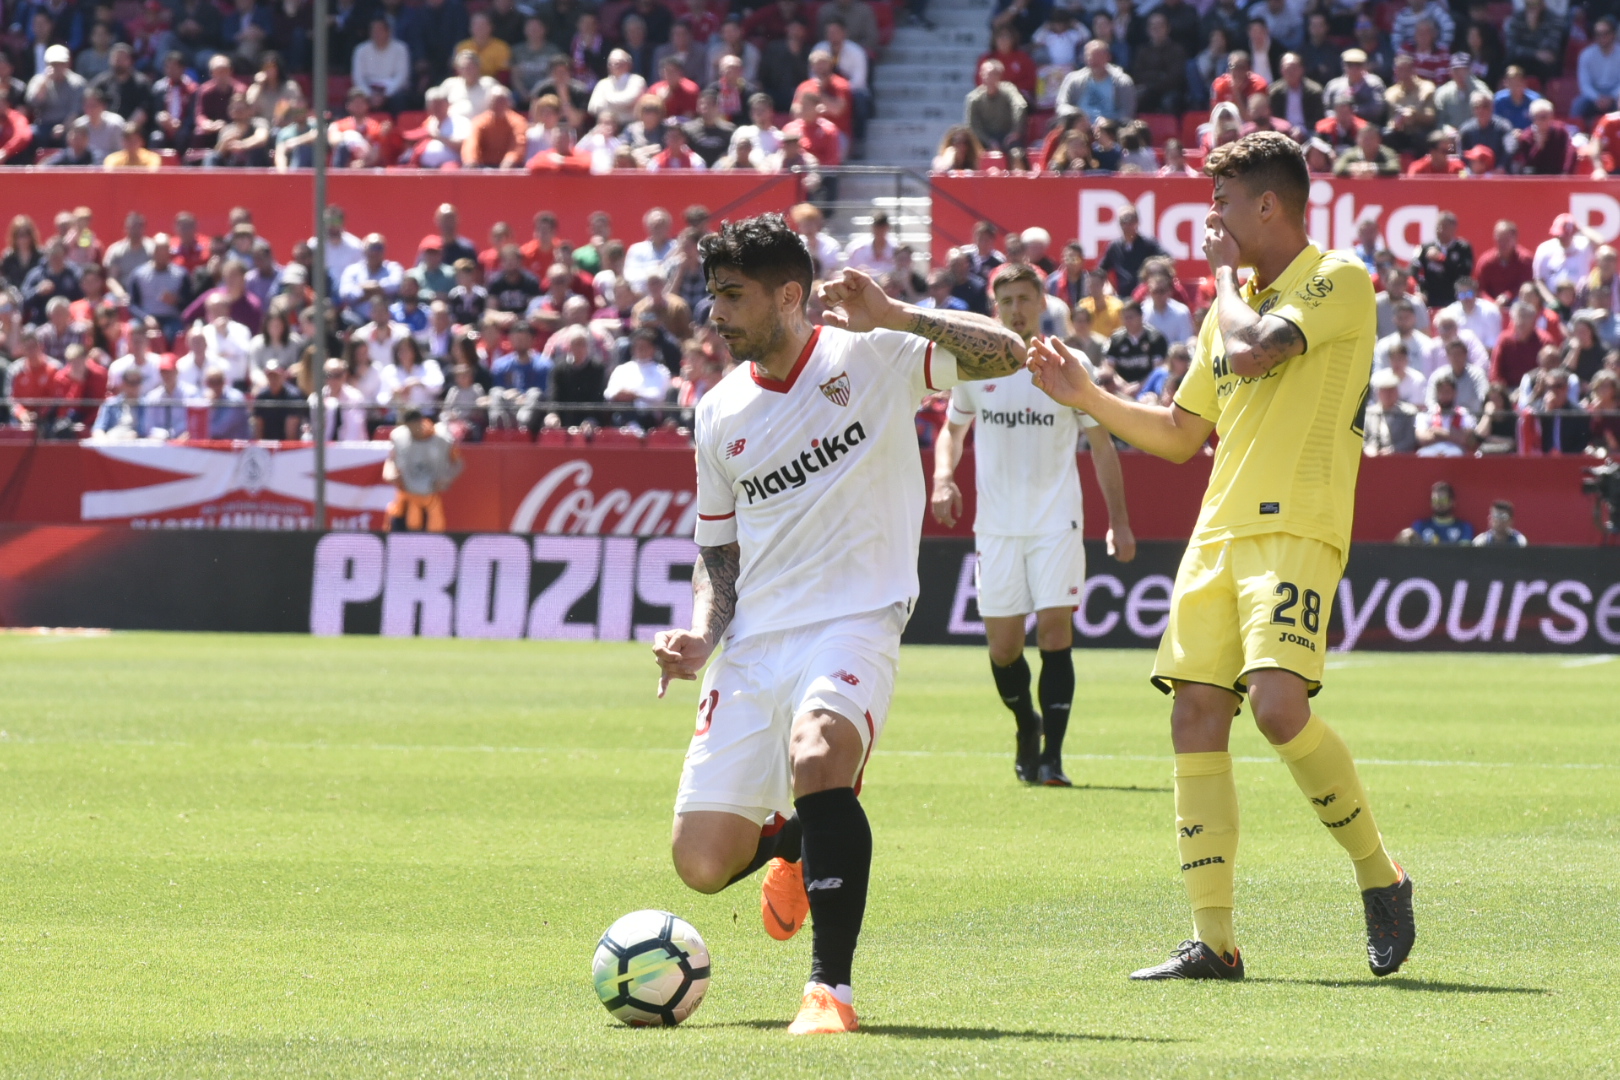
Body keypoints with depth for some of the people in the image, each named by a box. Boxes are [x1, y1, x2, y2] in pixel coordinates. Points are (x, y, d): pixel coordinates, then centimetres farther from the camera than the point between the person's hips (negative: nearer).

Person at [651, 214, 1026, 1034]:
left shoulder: (871, 359, -2)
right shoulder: (719, 412, 11)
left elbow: (1004, 354, -13)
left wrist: (895, 317, -24)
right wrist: (701, 634, 0)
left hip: (855, 621, -5)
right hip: (754, 642, 5)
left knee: (817, 753, -37)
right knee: (703, 865, -3)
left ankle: (831, 988, -27)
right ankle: (790, 844, 35)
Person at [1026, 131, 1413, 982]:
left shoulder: (1339, 281, -2)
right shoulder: (1236, 305, 22)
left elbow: (1253, 350, -18)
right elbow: (1180, 434, 27)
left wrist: (1224, 274, -1)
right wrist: (1087, 398, 17)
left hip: (1296, 530, -8)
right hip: (1218, 532, 8)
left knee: (1278, 703, -23)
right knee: (1196, 713, -2)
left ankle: (1379, 875, -2)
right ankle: (1213, 940, -1)